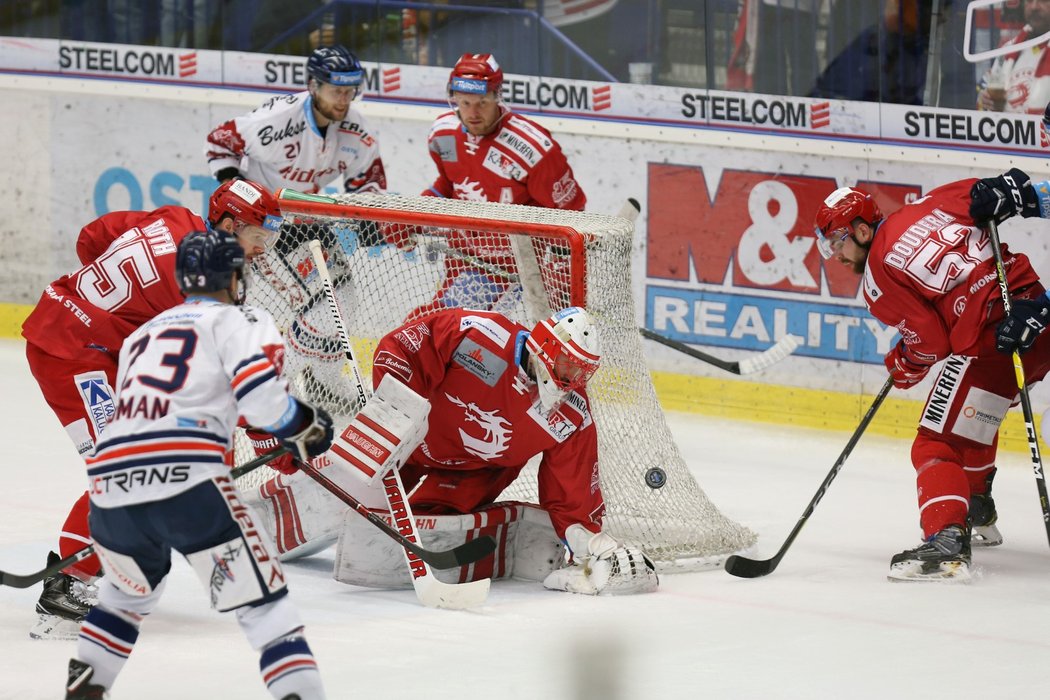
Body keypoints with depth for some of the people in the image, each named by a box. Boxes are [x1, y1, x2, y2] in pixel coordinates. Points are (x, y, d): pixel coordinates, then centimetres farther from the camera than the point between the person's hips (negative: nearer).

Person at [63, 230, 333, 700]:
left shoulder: (142, 333, 31)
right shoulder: (233, 320, 11)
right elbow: (257, 391, -7)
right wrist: (303, 427, 10)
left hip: (110, 480, 6)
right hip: (187, 480, -6)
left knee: (131, 588, 34)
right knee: (261, 599, -2)